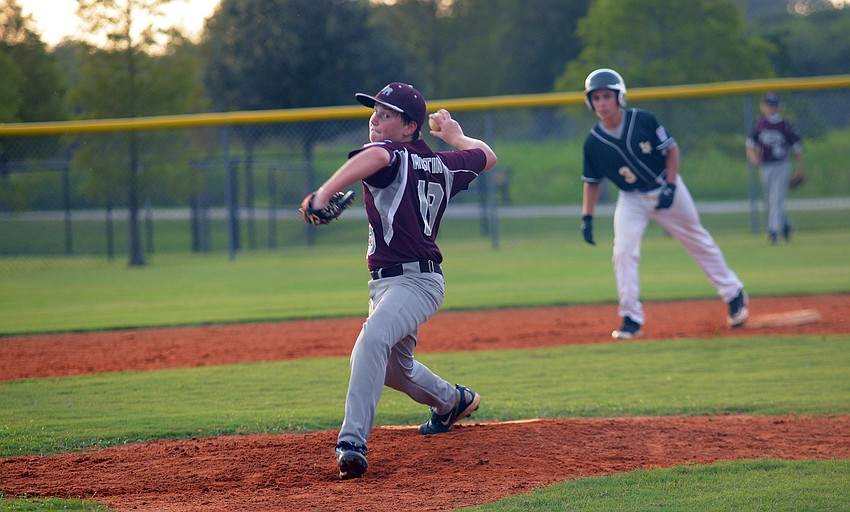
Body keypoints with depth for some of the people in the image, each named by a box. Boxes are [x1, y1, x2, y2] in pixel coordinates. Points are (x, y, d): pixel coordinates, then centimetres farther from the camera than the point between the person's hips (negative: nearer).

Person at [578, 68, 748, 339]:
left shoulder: (644, 121, -20)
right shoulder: (593, 142, -13)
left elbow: (671, 151, -9)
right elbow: (592, 182, -2)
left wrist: (670, 187, -17)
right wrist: (587, 217, -10)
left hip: (667, 190, -1)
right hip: (631, 199, 1)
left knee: (699, 243, 12)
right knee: (623, 253, -16)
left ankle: (734, 294, 29)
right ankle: (631, 320, -8)